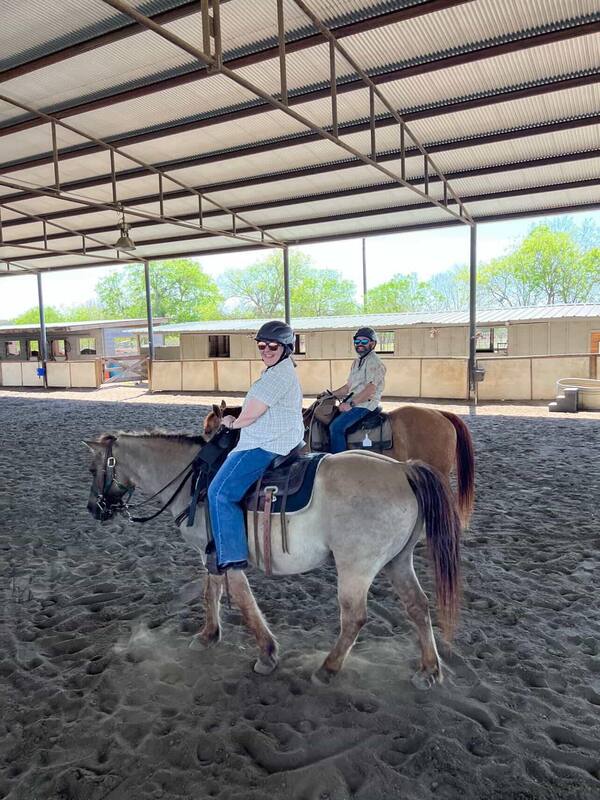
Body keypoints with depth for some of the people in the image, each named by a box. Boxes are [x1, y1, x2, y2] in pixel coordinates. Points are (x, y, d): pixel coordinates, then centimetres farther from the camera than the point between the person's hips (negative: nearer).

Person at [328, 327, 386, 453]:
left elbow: (370, 389, -20)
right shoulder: (357, 362, 20)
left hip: (364, 404, -10)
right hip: (352, 403, 10)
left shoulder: (374, 362, -10)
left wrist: (351, 404, -21)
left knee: (336, 427, -26)